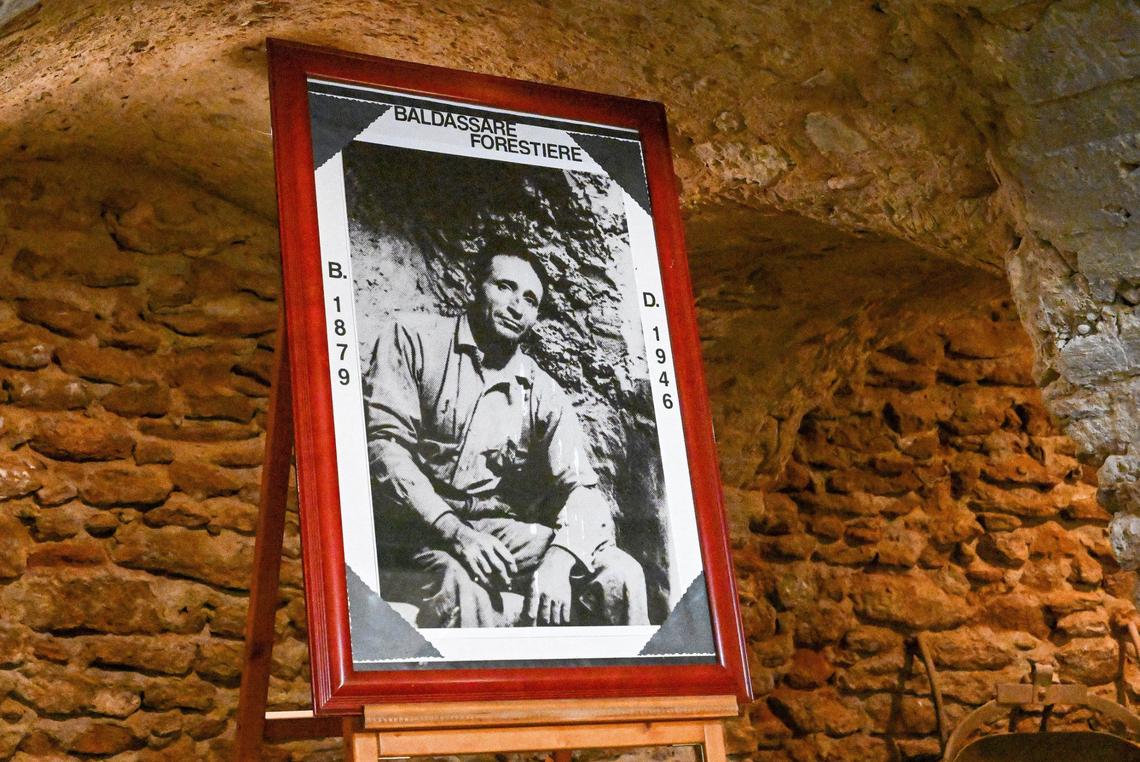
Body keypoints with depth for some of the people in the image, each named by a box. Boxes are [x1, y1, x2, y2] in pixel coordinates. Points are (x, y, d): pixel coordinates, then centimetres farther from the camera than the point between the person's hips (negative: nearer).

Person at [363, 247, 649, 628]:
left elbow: (581, 488, 0)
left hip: (495, 529, 4)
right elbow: (383, 441, -10)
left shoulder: (543, 394, 9)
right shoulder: (414, 338, 1)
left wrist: (559, 559, -24)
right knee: (469, 589, -38)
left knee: (619, 574, -17)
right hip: (414, 528, -4)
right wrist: (453, 531, -23)